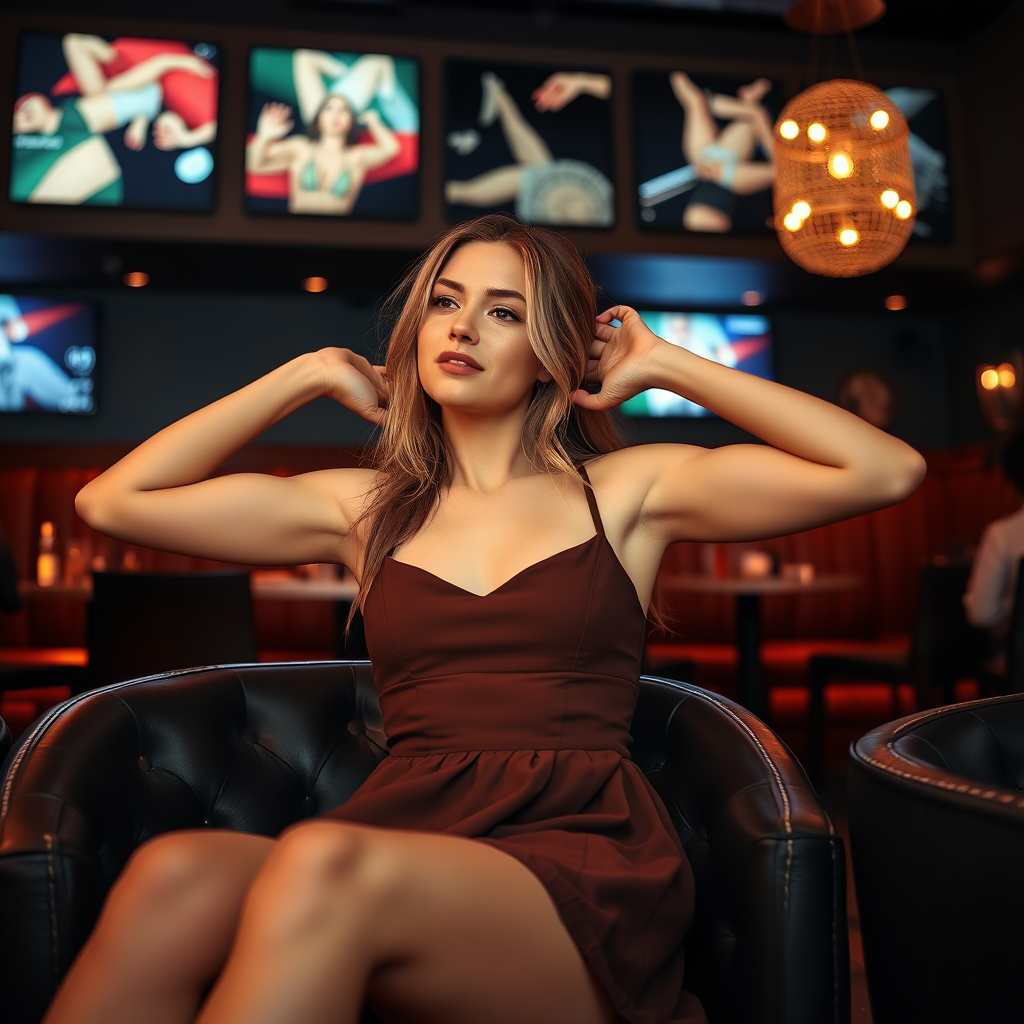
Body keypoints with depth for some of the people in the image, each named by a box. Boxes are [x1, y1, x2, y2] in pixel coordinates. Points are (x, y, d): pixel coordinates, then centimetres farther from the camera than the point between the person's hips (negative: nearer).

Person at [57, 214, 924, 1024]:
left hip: (581, 852, -1)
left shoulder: (626, 490, 12)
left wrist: (668, 365, 10)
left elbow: (888, 471, 5)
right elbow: (114, 502, 16)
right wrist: (312, 373, 17)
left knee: (321, 870, -34)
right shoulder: (367, 510, 18)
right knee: (175, 875, -32)